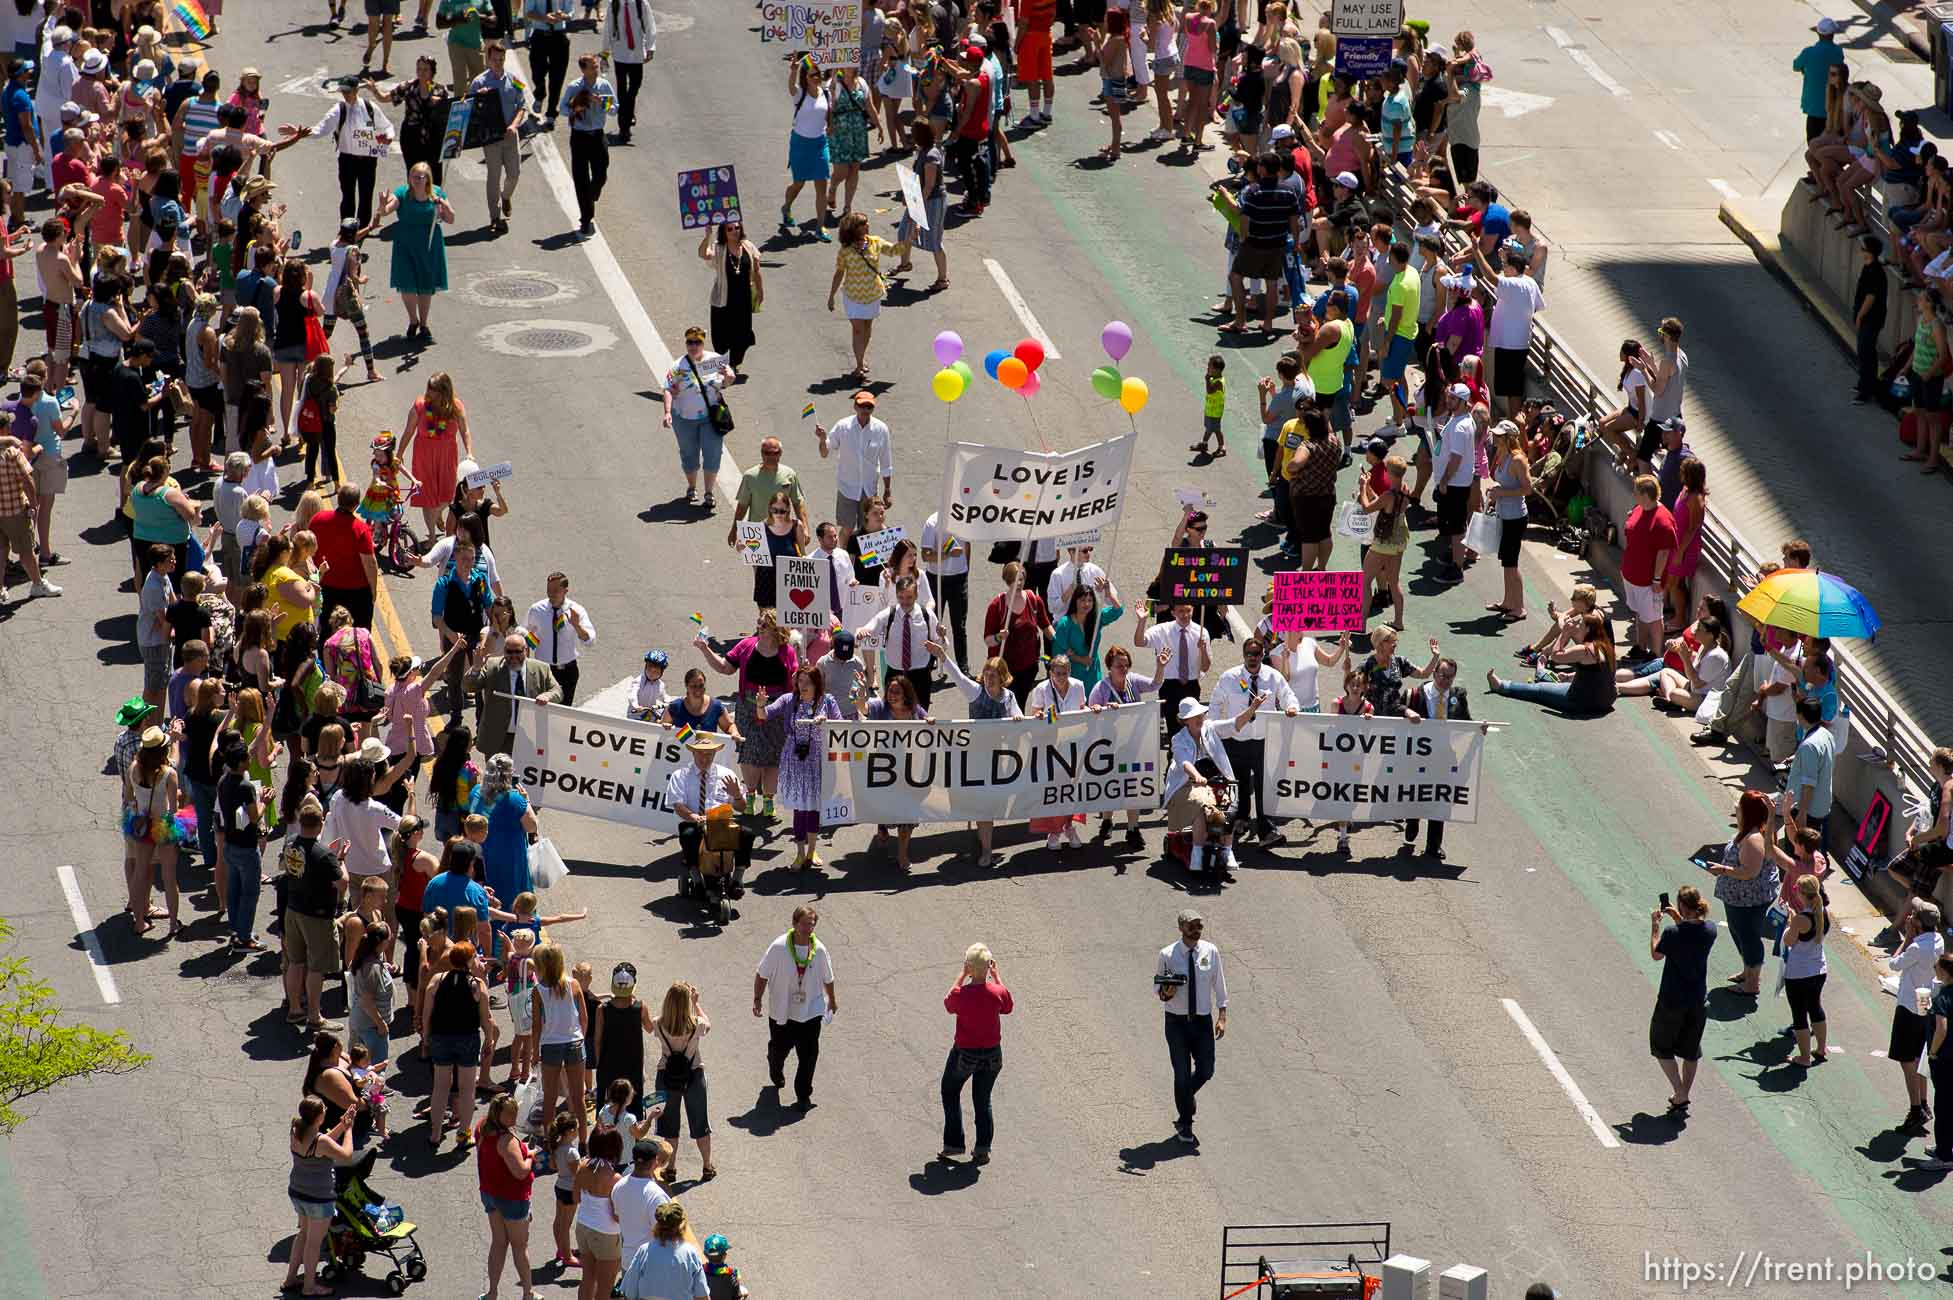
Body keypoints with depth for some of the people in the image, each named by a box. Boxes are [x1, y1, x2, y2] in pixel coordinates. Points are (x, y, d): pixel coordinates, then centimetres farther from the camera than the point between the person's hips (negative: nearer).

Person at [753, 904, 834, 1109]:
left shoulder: (819, 950, -9)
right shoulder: (778, 948, -17)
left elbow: (827, 979, 8)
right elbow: (762, 975, -7)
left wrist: (832, 1001, 21)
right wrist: (758, 1000, -11)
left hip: (810, 1013, 1)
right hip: (781, 1012, -1)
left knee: (809, 1054, -2)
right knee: (778, 1050, 18)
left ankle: (803, 1094, 13)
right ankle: (776, 1078, 50)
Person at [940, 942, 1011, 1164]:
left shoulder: (961, 994, -23)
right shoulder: (998, 992, -17)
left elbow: (948, 1005, 1)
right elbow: (1008, 1008, 6)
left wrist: (961, 975, 0)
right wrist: (996, 975, 6)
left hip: (964, 1054, -2)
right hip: (992, 1052, 2)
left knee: (950, 1093, 22)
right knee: (983, 1100, 18)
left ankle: (953, 1143, 19)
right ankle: (982, 1149, 15)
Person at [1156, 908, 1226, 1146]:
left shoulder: (1210, 952, -3)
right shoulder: (1168, 955, -9)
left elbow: (1219, 983, 5)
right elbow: (1157, 985, 2)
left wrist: (1222, 1016, 0)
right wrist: (1164, 993, -22)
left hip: (1203, 1020, 2)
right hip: (1177, 1021, -2)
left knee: (1205, 1071, 3)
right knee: (1182, 1074, 2)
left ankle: (1186, 1096, 37)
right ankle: (1185, 1126, 15)